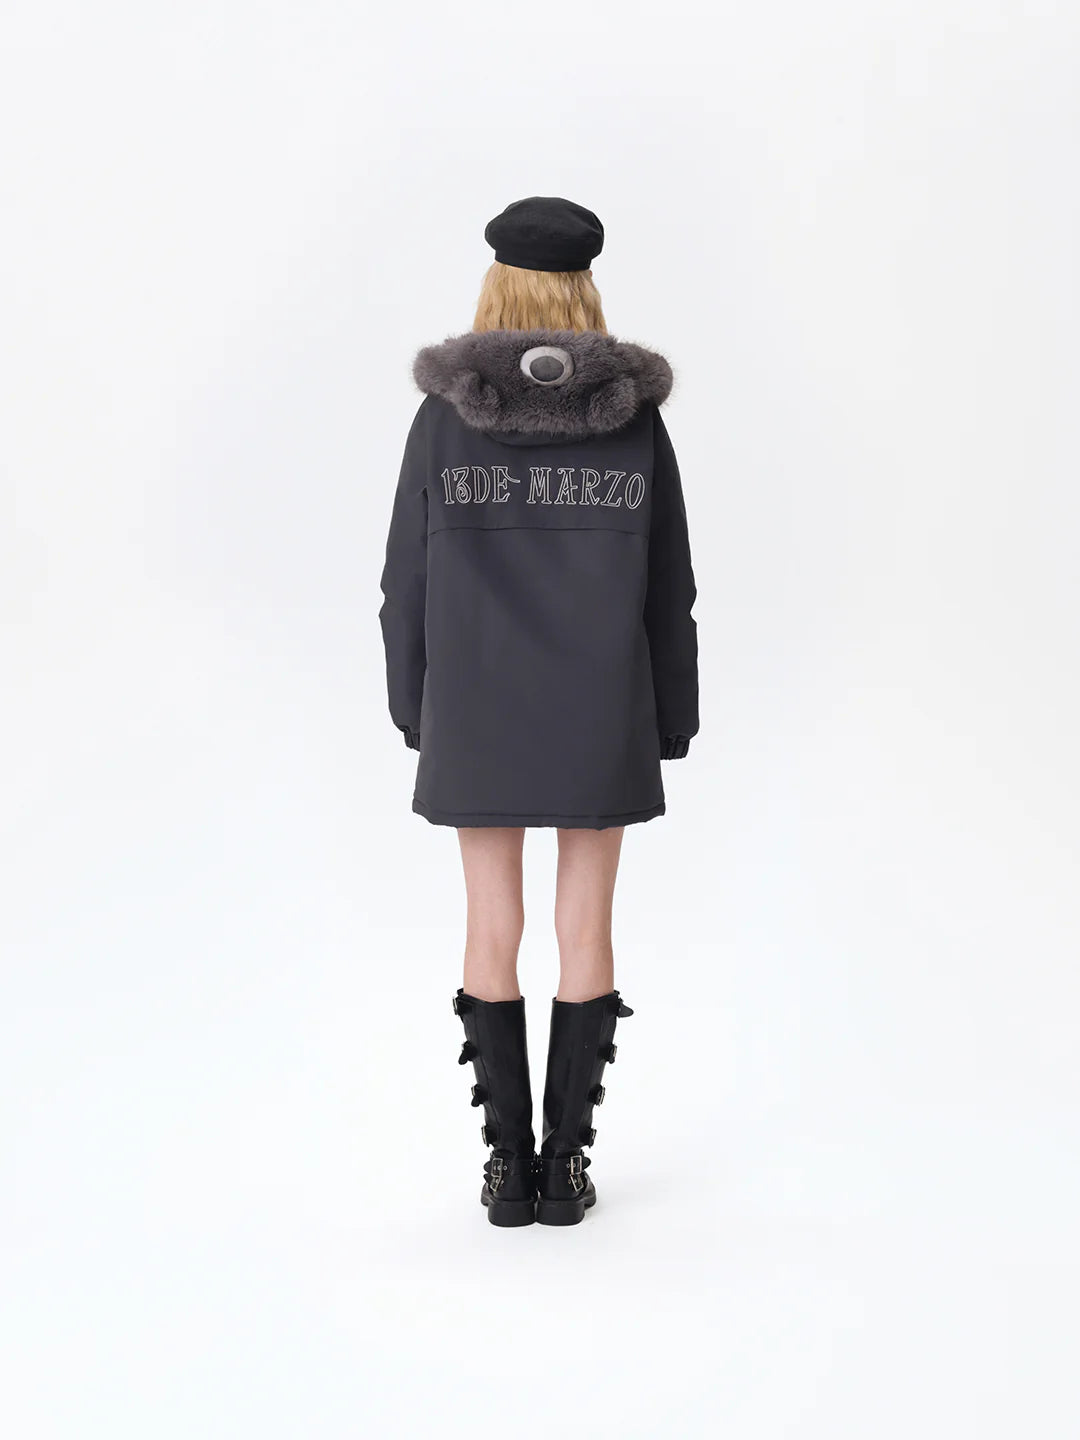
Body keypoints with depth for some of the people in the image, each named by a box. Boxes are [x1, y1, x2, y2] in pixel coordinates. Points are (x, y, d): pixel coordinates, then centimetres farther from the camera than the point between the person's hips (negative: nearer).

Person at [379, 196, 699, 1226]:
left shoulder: (444, 414, -5)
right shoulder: (636, 414, -4)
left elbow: (409, 582, -3)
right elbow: (667, 588, -1)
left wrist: (414, 710, 8)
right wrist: (671, 724, 7)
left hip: (477, 714, 0)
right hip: (603, 713, 0)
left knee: (492, 931, 8)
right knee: (586, 931, 8)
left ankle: (508, 1168, 13)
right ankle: (564, 1167, 11)